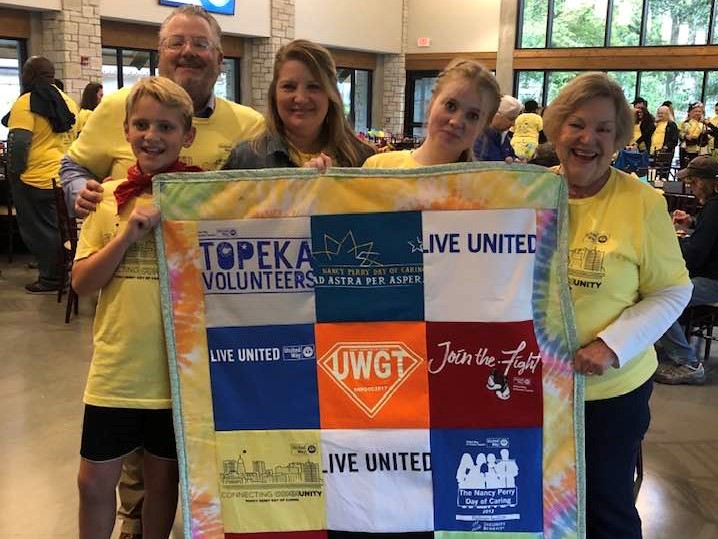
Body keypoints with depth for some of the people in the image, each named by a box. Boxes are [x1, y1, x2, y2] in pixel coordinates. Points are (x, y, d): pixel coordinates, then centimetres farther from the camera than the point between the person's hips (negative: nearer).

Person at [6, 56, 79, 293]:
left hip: (37, 178, -7)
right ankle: (59, 272, 24)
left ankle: (50, 278, 7)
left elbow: (18, 141, -18)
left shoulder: (25, 103, -12)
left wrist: (14, 171, -7)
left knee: (39, 229, 3)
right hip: (65, 176, 7)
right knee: (59, 226, 15)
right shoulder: (68, 101, 9)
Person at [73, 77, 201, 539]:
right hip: (116, 367, 2)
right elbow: (82, 283, -3)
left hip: (178, 368, -1)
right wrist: (128, 233, -15)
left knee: (164, 479, 16)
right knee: (95, 482, 12)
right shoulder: (109, 197, 0)